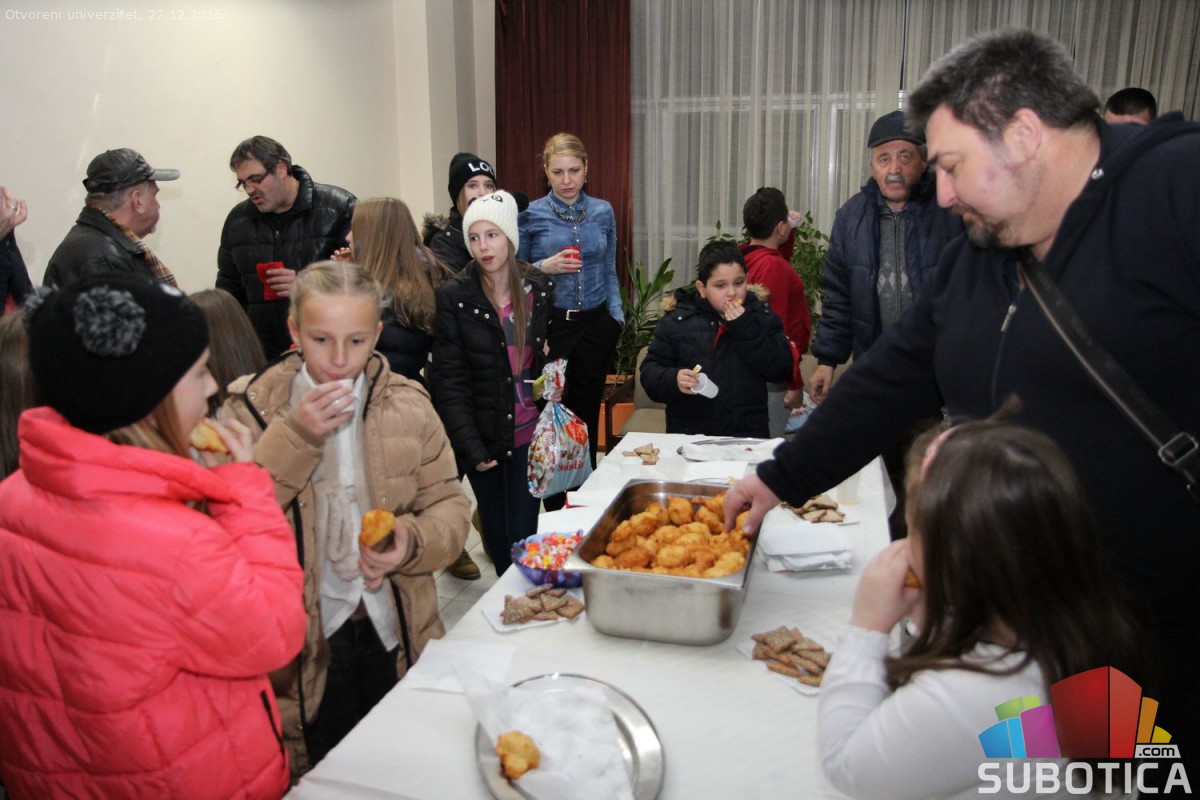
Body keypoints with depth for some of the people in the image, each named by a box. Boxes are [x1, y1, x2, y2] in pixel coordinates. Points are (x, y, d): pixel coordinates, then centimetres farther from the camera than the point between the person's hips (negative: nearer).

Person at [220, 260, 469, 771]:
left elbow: (450, 507, 0)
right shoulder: (249, 407, -7)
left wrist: (411, 540, -20)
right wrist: (294, 437, -25)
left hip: (396, 633, 2)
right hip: (303, 641, -2)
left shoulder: (409, 405, -2)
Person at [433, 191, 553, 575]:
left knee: (524, 534, 0)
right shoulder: (454, 296, -7)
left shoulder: (540, 290, 1)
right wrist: (470, 447, -15)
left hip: (530, 432, 1)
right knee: (496, 533, 10)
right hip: (483, 435, -1)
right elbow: (449, 380, -9)